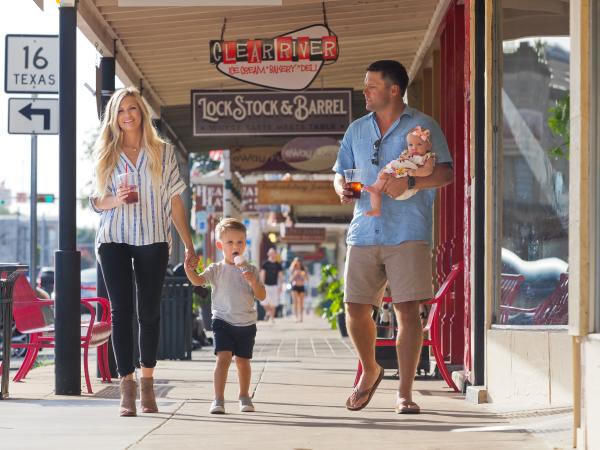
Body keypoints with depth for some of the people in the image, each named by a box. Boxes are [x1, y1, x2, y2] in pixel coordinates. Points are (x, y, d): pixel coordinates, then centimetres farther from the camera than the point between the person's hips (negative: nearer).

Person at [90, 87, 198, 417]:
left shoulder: (163, 152, 6)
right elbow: (96, 201, 10)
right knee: (121, 311, -6)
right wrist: (117, 199, -12)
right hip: (114, 241, 0)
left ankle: (147, 383, 14)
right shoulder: (106, 154, 8)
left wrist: (189, 245, 4)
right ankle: (127, 386, -6)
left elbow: (175, 202, 7)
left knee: (149, 312, 3)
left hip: (153, 241, 0)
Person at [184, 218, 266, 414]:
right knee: (223, 358, -15)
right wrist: (188, 267, -35)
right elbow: (198, 280, -17)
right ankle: (218, 400, -13)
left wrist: (253, 281, -17)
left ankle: (244, 397, 31)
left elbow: (262, 296, 0)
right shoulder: (216, 270, -1)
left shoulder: (250, 270, 4)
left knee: (243, 360, 13)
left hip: (246, 323, 2)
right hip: (223, 322, -2)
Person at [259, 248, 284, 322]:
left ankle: (272, 317, 11)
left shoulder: (278, 265, 5)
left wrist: (281, 286, 1)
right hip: (266, 285, 0)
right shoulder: (265, 264, 2)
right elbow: (262, 275, 2)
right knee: (264, 302, -8)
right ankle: (268, 312, 19)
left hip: (274, 285, 0)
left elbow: (280, 276, 7)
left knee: (273, 303, 0)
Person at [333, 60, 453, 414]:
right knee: (355, 308, 1)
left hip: (408, 234, -5)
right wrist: (342, 187, 0)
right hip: (364, 233, 5)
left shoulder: (422, 127, 2)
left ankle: (405, 392, -2)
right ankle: (370, 371, 28)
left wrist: (410, 182, -22)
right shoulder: (357, 130, 18)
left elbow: (446, 172, -6)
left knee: (408, 309, -9)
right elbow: (341, 171, 24)